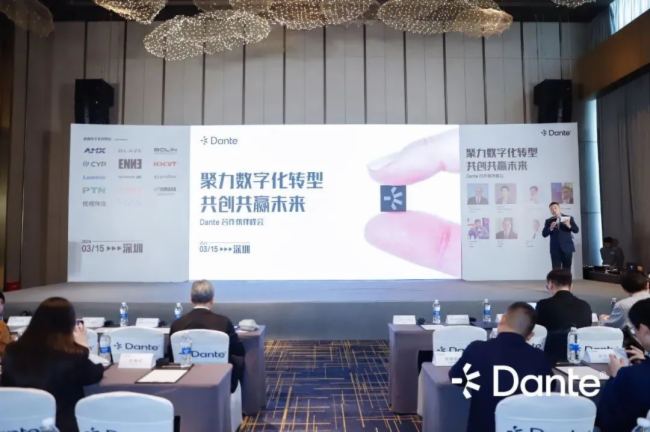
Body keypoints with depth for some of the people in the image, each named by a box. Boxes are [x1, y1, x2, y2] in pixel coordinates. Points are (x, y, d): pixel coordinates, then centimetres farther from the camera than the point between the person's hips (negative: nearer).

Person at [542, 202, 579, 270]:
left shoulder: (569, 218, 7)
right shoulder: (548, 221, 8)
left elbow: (576, 230, 1)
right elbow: (544, 234, 1)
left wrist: (569, 226, -17)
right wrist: (550, 228, -16)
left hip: (567, 248, 0)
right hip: (555, 250, 0)